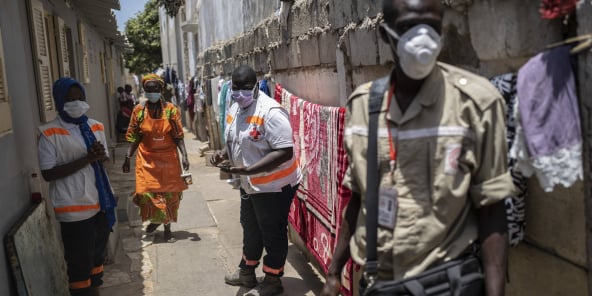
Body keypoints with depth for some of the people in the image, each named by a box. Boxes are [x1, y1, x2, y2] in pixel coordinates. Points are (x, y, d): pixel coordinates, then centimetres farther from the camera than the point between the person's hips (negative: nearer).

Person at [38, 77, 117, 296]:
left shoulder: (96, 127, 8)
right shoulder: (50, 133, -10)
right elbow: (48, 173, -14)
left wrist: (100, 156, -6)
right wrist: (86, 159, -20)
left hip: (100, 202, 6)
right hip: (75, 209, -6)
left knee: (98, 255, 20)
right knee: (80, 263, 2)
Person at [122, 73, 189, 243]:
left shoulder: (170, 109, -5)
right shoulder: (139, 110, -1)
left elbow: (178, 136, -5)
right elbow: (133, 138, 3)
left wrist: (184, 155, -15)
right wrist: (127, 158, -1)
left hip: (168, 158, 0)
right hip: (147, 159, 1)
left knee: (169, 193, 6)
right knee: (147, 192, -1)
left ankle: (167, 226, 23)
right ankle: (156, 219, 28)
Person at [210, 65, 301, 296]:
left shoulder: (270, 112, -26)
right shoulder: (235, 109, 3)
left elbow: (285, 152, -31)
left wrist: (247, 169, -35)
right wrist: (222, 154, -6)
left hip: (275, 185, -9)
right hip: (249, 184, 9)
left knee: (272, 233, 7)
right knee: (251, 229, 24)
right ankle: (247, 272, 43)